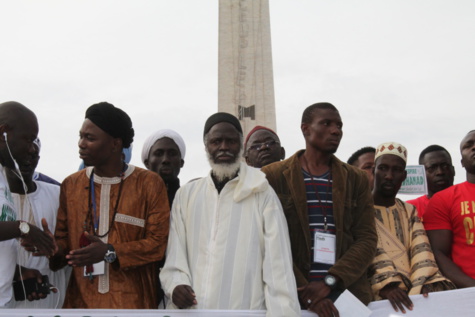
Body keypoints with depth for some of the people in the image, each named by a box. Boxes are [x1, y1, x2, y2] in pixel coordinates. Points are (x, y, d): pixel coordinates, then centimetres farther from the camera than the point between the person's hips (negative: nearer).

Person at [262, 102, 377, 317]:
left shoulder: (356, 179, 8)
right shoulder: (273, 176, 0)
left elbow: (367, 238, 0)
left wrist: (329, 281, -12)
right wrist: (304, 291, -13)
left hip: (348, 294, 2)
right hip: (292, 296, -2)